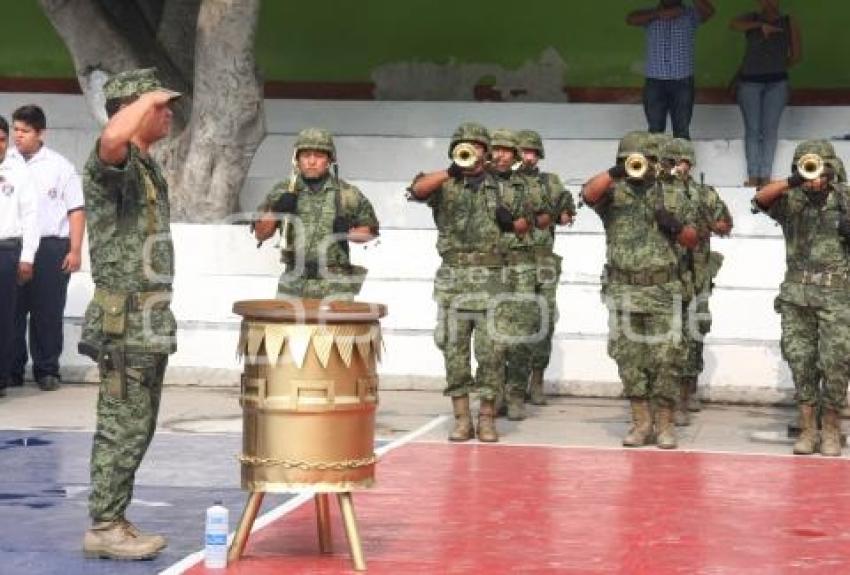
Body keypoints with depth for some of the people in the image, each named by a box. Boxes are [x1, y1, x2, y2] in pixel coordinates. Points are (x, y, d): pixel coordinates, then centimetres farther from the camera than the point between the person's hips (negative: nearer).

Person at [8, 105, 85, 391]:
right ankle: (12, 369, 9)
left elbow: (76, 210, 3)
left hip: (51, 246, -2)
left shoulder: (60, 166, 4)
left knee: (48, 312, 2)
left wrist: (75, 250, -3)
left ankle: (47, 369, 11)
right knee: (12, 310, 1)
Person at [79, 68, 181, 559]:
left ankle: (116, 522, 19)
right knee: (123, 428, -6)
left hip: (151, 322, 9)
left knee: (136, 428, 12)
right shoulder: (113, 164, -13)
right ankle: (104, 528, 0)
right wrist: (147, 97, -23)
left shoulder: (148, 166, 17)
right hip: (125, 321, -9)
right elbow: (113, 136, -40)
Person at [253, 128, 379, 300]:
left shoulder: (348, 194, 4)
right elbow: (261, 234, 12)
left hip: (334, 286, -3)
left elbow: (370, 230, 11)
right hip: (294, 284, 3)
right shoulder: (283, 192, 9)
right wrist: (276, 211, -6)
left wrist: (348, 233, -9)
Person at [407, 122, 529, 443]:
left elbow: (524, 224, 22)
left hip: (492, 280, 0)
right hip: (453, 279, 0)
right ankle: (462, 419, 8)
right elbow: (416, 191, -14)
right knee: (454, 349, 0)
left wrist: (510, 224, -2)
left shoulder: (502, 191, 13)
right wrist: (450, 172, -28)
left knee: (491, 350, -3)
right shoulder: (445, 187, 7)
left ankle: (487, 419, 6)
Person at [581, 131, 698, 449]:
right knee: (629, 358, 4)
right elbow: (588, 193, -15)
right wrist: (614, 172, -27)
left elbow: (692, 240, 14)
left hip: (662, 291, 0)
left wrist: (675, 225, -6)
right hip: (623, 290, 0)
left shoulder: (672, 197, 12)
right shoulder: (613, 194, 7)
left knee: (665, 358, -3)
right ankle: (641, 422, 13)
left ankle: (665, 424, 6)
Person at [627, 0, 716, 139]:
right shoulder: (651, 15, 11)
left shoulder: (690, 14, 7)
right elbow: (630, 19, -7)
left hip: (682, 82, -1)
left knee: (682, 132, -1)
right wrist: (659, 13, -13)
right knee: (655, 131, 2)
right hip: (655, 82, 1)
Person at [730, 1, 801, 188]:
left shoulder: (789, 23, 5)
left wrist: (777, 67, 10)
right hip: (749, 82, 0)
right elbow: (733, 24, -18)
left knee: (770, 129, -2)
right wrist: (760, 25, -27)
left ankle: (765, 177, -2)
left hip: (777, 83, 0)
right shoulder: (751, 19, 4)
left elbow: (796, 55, 9)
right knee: (752, 129, -1)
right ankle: (753, 177, -1)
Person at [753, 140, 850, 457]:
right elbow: (761, 199, -15)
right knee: (800, 361, 2)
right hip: (797, 293, 1)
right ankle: (808, 429, 10)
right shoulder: (791, 201, 3)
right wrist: (792, 181, -32)